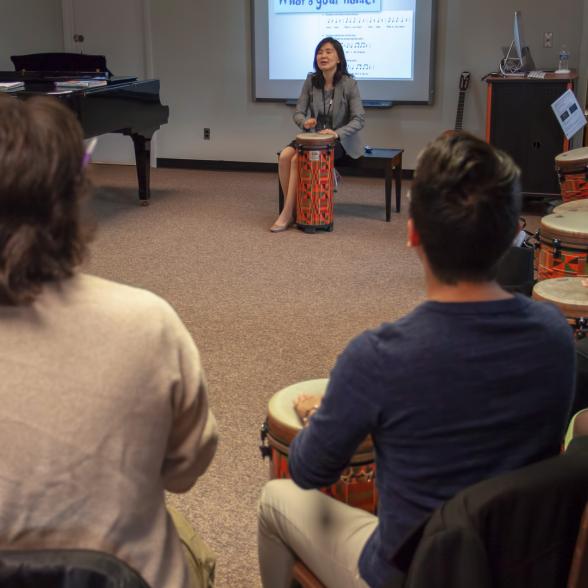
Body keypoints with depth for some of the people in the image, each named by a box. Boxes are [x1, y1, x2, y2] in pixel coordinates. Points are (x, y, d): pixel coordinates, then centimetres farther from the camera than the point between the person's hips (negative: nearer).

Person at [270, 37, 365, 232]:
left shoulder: (349, 84, -12)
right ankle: (292, 208, -10)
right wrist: (304, 122, -22)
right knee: (284, 156, -22)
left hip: (340, 140, -5)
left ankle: (288, 214, -17)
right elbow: (298, 112, 2)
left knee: (298, 159, -26)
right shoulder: (311, 81, 1)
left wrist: (336, 133, -31)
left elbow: (359, 119, -15)